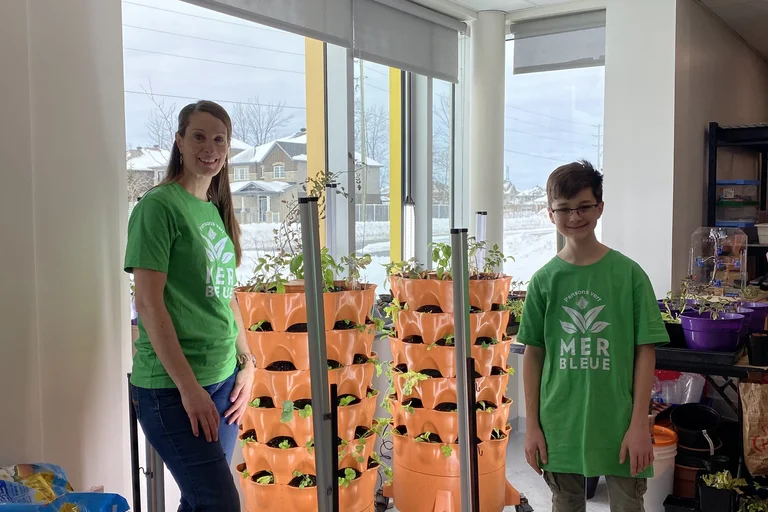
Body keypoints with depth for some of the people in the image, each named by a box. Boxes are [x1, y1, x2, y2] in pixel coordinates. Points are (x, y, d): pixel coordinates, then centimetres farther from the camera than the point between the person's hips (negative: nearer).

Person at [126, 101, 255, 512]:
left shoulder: (217, 211, 12)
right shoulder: (158, 205, -10)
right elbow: (149, 304, -16)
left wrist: (247, 362, 10)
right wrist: (189, 387, -18)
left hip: (224, 379, 7)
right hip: (172, 388, -7)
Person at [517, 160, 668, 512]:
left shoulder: (628, 274, -4)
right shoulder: (544, 280, 0)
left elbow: (645, 352, -3)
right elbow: (533, 354, 4)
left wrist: (639, 424, -7)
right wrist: (532, 426, 2)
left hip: (619, 425, -1)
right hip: (560, 426, 2)